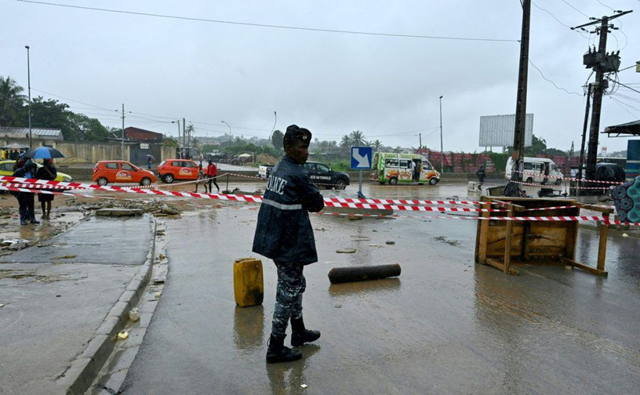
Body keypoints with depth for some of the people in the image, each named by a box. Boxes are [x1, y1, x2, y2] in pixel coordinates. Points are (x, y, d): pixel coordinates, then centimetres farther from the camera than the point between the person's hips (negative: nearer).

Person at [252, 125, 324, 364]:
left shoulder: (278, 168, 9)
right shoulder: (297, 174, -18)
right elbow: (317, 204, -12)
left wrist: (302, 203, 0)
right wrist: (310, 202, 6)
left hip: (273, 238, 10)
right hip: (289, 243, -10)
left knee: (295, 285, 22)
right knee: (288, 292, 1)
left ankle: (298, 332, 38)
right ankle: (276, 348, 10)